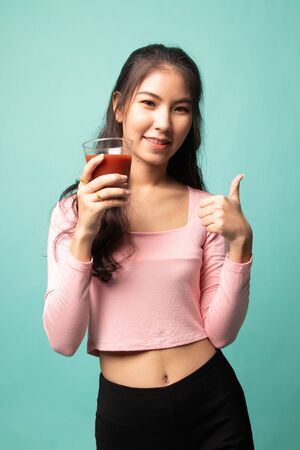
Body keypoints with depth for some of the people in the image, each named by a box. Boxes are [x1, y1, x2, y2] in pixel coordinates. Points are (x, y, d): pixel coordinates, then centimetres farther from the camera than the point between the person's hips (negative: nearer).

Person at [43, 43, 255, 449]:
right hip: (124, 412, -1)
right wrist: (84, 234, -22)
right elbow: (62, 341, -12)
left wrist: (240, 242, -17)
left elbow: (220, 332, -5)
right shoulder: (74, 209, -7)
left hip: (212, 404, 1)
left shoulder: (205, 209, -3)